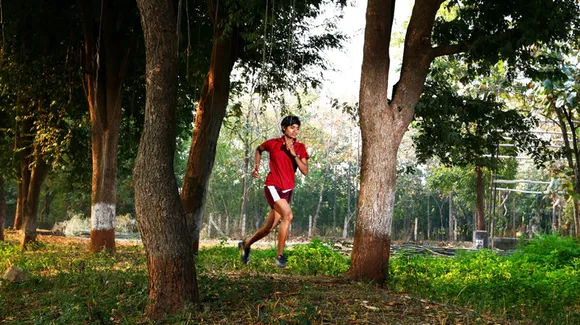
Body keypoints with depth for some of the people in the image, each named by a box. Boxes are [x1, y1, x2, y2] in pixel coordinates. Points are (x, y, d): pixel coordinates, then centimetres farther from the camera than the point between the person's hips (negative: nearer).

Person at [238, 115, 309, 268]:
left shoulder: (300, 148, 3)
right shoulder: (273, 143, -2)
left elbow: (305, 171, -7)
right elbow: (259, 149, 20)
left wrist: (294, 154, -16)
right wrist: (257, 167, 8)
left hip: (287, 190, 5)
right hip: (273, 186, -5)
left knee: (269, 227, 11)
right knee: (288, 216, -27)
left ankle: (246, 244, 37)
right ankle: (280, 256, -18)